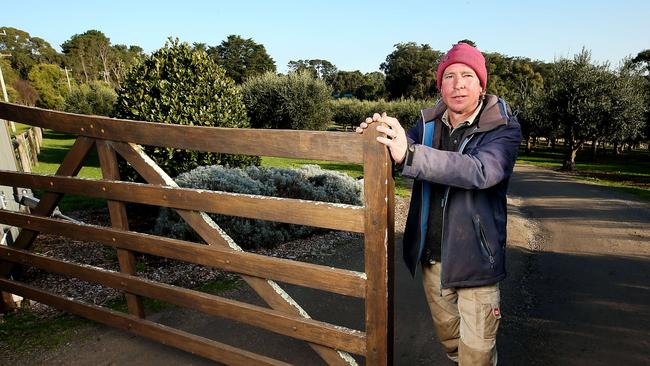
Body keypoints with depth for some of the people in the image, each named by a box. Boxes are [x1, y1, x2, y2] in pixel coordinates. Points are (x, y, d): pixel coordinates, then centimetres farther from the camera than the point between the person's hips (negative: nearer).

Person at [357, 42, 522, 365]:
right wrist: (379, 134, -26)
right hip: (431, 256, 4)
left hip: (474, 260, -4)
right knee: (446, 334, 24)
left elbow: (479, 171, -33)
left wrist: (408, 154, -45)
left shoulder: (503, 128, -13)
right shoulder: (429, 123, 1)